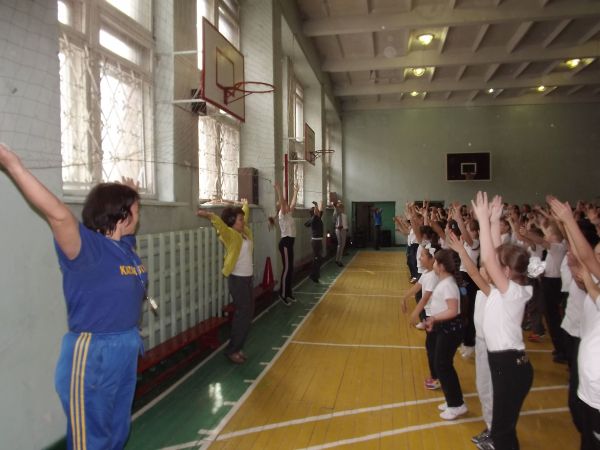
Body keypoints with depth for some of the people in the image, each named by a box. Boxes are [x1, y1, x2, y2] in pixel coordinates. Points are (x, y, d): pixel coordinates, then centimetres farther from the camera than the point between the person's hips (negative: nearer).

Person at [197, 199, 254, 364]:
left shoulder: (244, 232, 8)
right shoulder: (230, 235, -14)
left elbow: (246, 216, 28)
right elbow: (220, 224, -36)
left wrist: (245, 206, 45)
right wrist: (209, 215, -54)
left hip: (247, 278, 8)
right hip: (237, 280, -8)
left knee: (245, 313, 12)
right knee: (244, 314, -5)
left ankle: (236, 347, 23)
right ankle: (232, 350, 8)